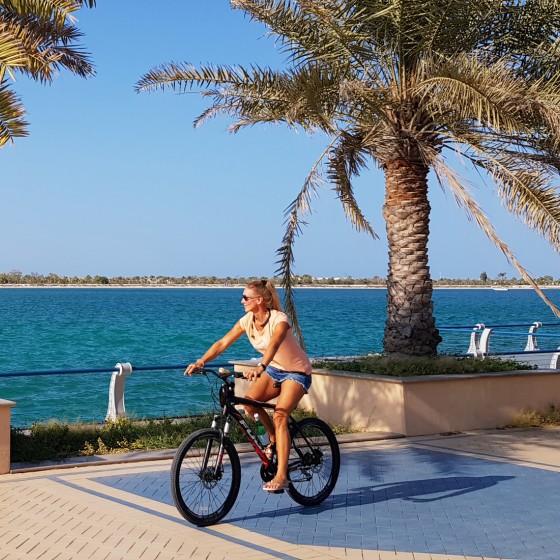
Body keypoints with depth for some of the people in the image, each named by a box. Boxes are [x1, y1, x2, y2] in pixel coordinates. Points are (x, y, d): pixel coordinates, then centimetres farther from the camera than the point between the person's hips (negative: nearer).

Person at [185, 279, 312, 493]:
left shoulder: (279, 320, -27)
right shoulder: (247, 321, -8)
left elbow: (273, 345, -46)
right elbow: (222, 343, -15)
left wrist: (259, 368, -64)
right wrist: (201, 361, -29)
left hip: (296, 372, -6)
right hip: (274, 369, 7)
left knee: (279, 416, -22)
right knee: (249, 402, -16)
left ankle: (281, 476, -22)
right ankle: (274, 439, 10)